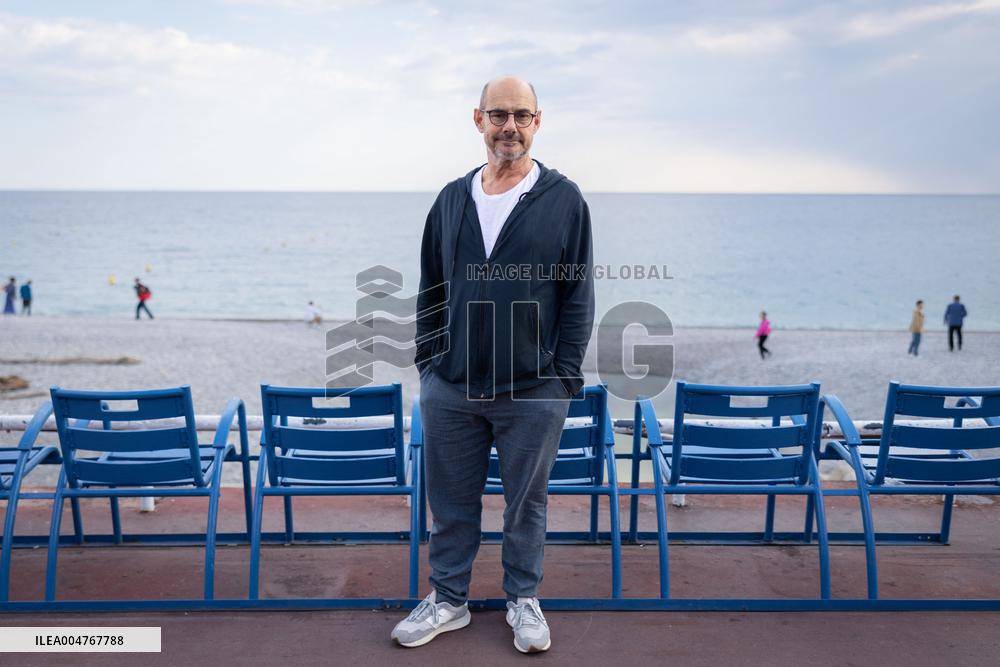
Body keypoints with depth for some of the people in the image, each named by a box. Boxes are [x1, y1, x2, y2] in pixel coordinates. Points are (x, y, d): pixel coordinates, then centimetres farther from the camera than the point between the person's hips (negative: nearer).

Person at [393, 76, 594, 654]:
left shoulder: (564, 199, -1)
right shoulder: (452, 200, 8)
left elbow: (579, 296, -2)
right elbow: (430, 291, 12)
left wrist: (565, 377, -7)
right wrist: (428, 365, 7)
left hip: (534, 392, -3)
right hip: (450, 390, 3)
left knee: (527, 504, 11)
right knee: (451, 502, 13)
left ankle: (524, 600, 31)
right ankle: (448, 599, 30)